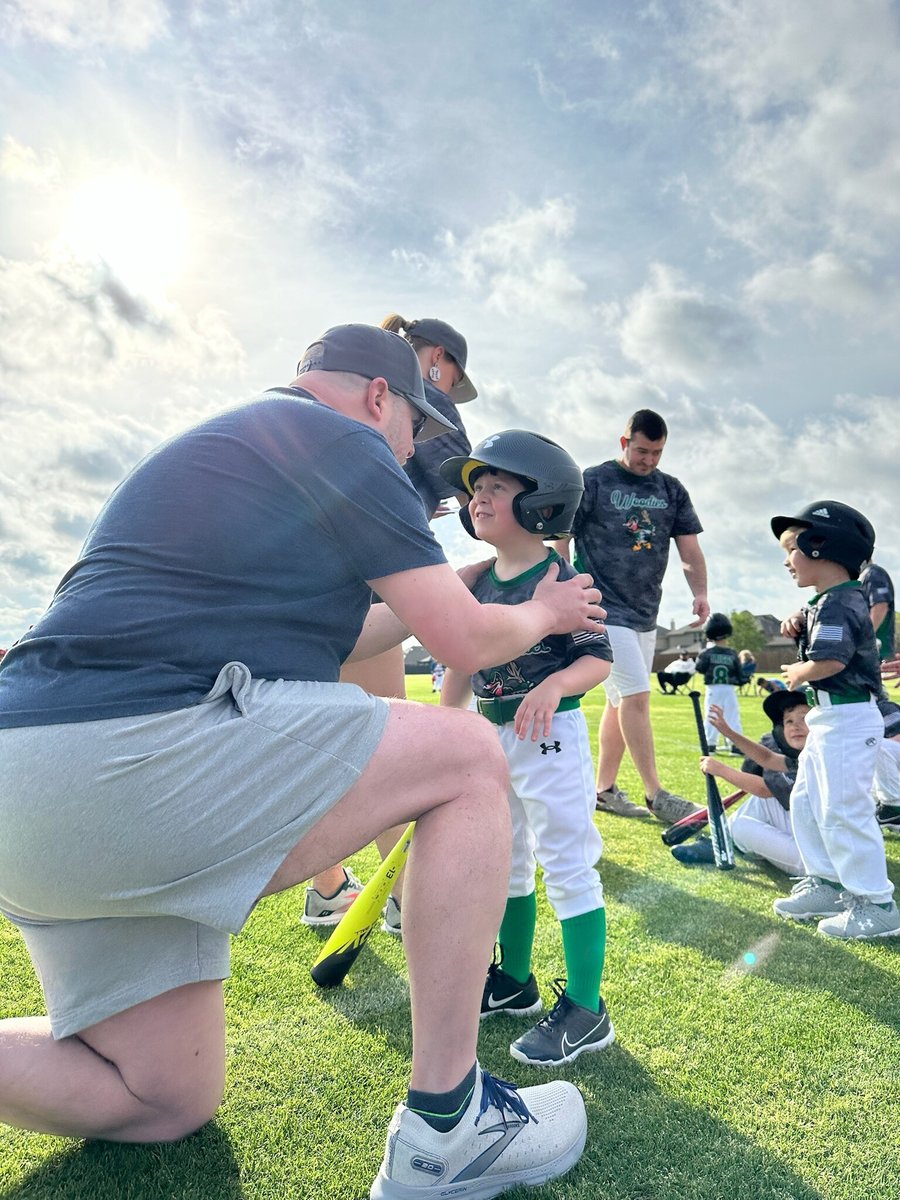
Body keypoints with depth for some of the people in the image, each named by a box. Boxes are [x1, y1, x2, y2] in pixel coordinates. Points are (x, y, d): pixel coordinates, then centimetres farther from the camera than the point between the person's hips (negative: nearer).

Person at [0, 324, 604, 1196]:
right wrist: (542, 613, 21)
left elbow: (296, 628, 35)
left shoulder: (217, 445, 28)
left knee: (167, 1102, 20)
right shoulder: (342, 442, 0)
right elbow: (466, 643, -1)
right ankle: (442, 1129, 1)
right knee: (469, 759, -3)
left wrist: (428, 595, 40)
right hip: (135, 748, -10)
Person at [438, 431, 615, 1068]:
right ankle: (515, 981, 38)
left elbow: (599, 658, -15)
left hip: (551, 737, -8)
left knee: (567, 867, 0)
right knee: (505, 865, 19)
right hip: (494, 737, 8)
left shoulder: (561, 580, -14)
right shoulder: (481, 584, 8)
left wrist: (553, 684, -33)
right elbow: (463, 663, 14)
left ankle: (586, 1011, 14)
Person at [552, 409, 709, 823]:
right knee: (636, 696, -12)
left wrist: (699, 592, -8)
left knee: (621, 701, 11)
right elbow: (561, 539, -5)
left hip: (645, 614, 6)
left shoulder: (672, 490, 11)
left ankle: (604, 789, 21)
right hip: (605, 608, -6)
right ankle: (655, 794, -4)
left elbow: (689, 547, 8)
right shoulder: (593, 482, -4)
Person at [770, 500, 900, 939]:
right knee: (805, 803, 16)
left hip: (848, 718, -11)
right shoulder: (826, 601, 12)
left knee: (843, 811, -6)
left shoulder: (837, 603, -19)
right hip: (829, 718, 11)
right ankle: (826, 884, 27)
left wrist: (799, 673, -12)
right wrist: (798, 625, 5)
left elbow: (831, 661, -31)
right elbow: (817, 638, 27)